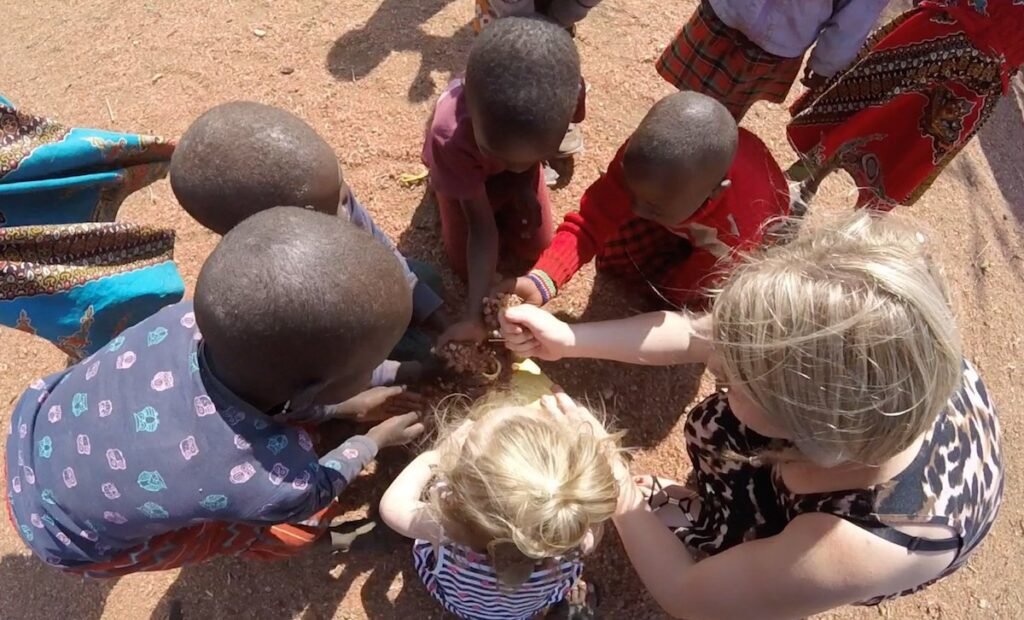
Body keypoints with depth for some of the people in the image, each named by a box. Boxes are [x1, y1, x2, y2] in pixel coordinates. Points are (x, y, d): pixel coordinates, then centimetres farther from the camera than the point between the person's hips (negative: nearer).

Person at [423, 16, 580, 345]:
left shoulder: (553, 100, -40)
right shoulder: (451, 138, -45)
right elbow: (482, 228, -38)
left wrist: (524, 186, -17)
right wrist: (474, 315, -41)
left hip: (521, 138, 3)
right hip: (462, 165, -2)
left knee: (536, 247, 3)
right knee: (466, 263, 0)